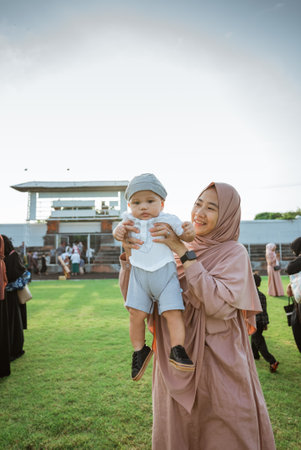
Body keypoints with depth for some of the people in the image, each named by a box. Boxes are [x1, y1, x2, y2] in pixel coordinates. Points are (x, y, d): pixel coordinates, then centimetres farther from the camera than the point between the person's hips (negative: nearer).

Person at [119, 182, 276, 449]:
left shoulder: (234, 253, -7)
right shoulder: (174, 252, 5)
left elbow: (221, 304, -24)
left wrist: (185, 255, -26)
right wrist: (129, 254, -15)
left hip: (217, 365, -4)